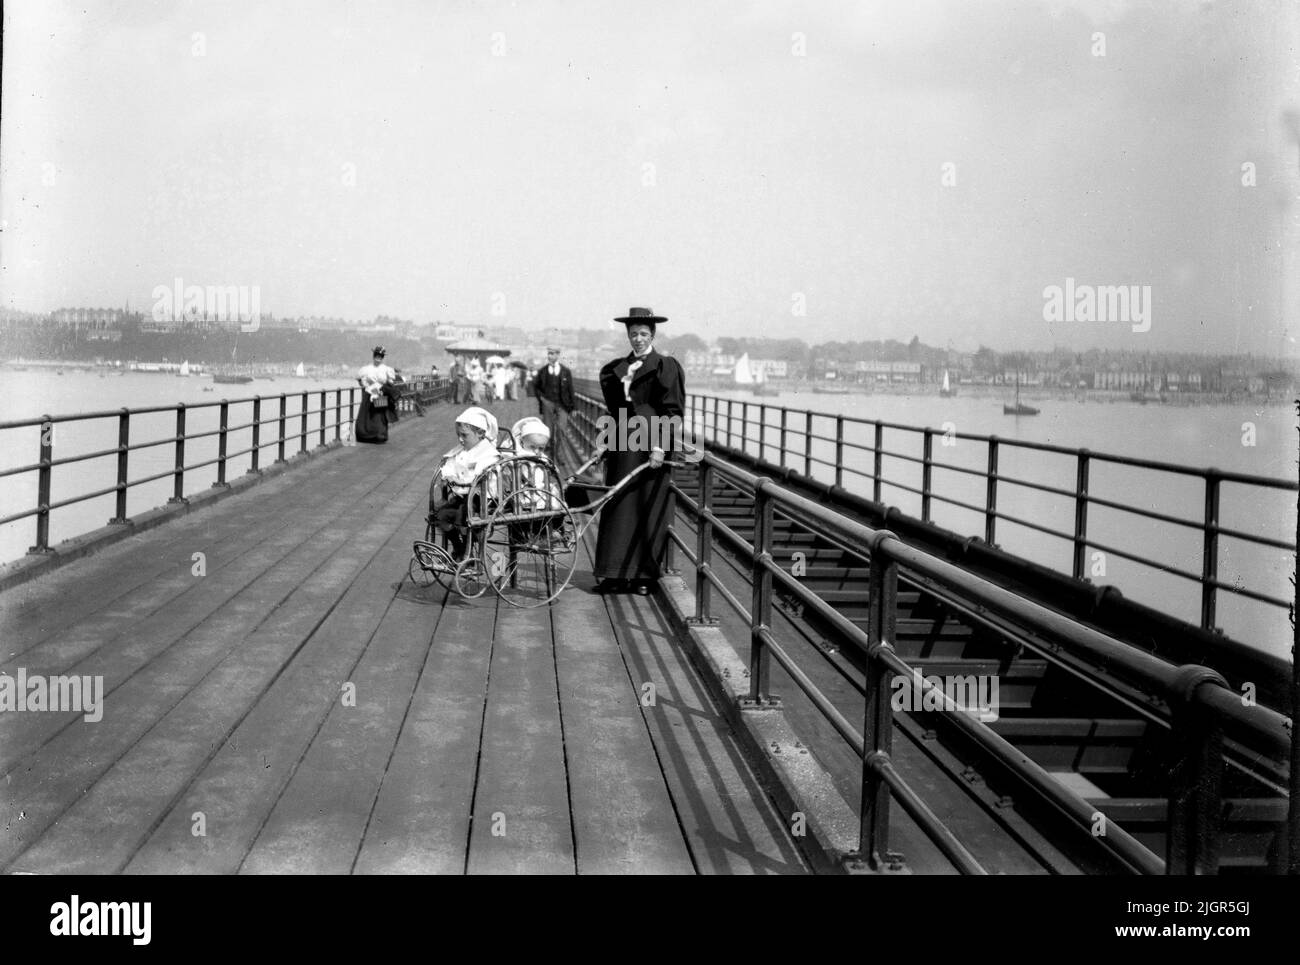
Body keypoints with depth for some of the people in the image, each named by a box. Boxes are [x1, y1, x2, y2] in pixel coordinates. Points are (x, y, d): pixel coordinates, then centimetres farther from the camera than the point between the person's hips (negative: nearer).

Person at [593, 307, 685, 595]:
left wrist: (660, 447, -15)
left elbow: (672, 411, -8)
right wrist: (624, 382, -2)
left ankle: (645, 574, 4)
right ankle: (616, 573, 8)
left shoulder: (667, 367, -2)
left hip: (653, 448, -5)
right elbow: (613, 406, 14)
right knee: (620, 507, 4)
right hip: (622, 446, 5)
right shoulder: (616, 369, 14)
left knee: (650, 510, -2)